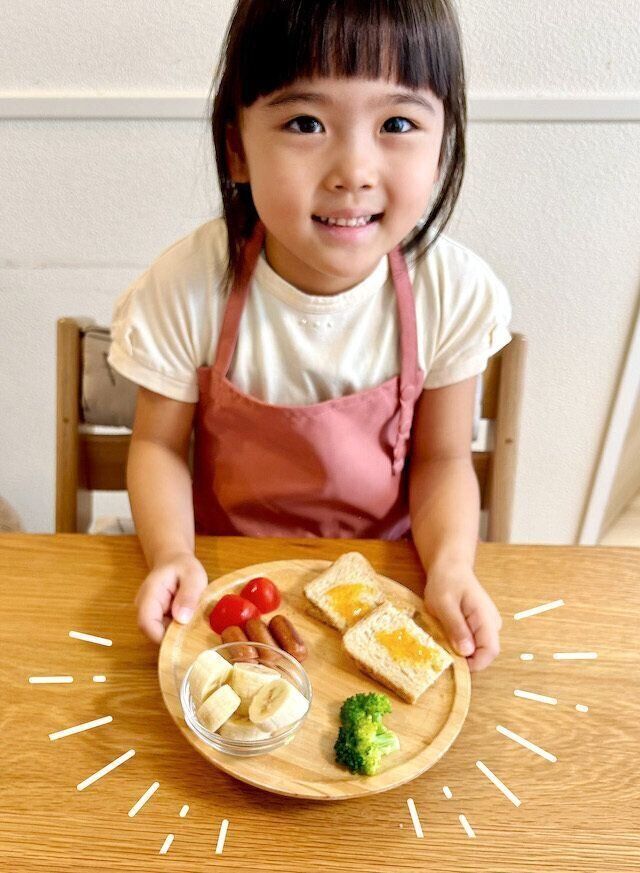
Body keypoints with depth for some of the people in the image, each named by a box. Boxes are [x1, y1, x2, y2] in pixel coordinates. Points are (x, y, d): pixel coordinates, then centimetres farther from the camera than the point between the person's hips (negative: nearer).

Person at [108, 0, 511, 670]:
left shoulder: (453, 294, -17)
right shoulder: (186, 289, -20)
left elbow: (441, 459, -7)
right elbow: (159, 444, -8)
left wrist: (450, 569, -23)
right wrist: (171, 555, -24)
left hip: (382, 564, 4)